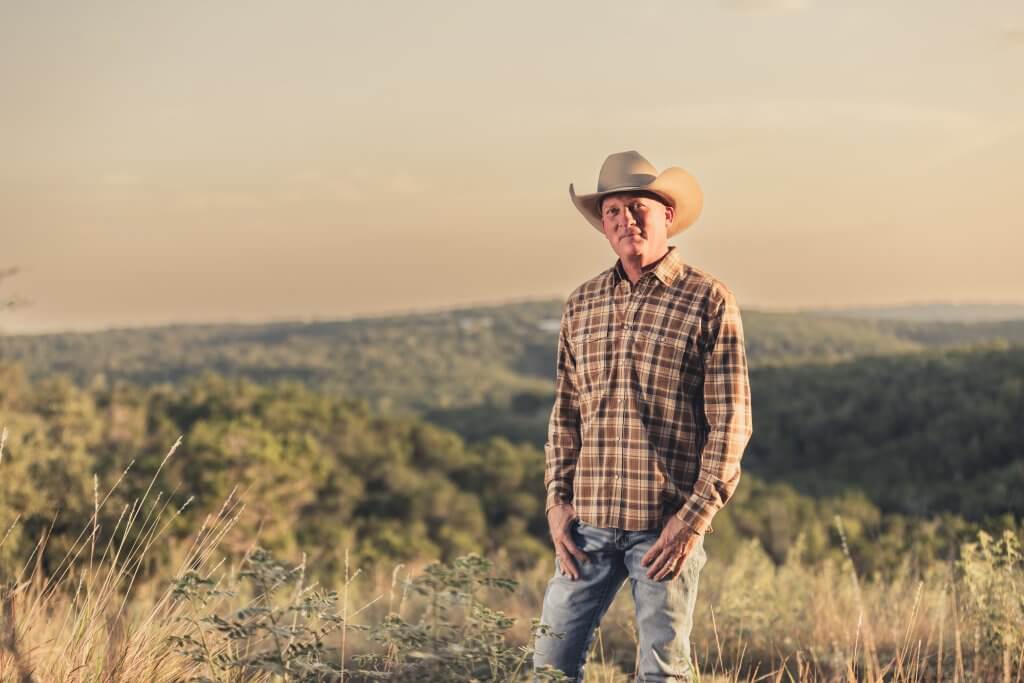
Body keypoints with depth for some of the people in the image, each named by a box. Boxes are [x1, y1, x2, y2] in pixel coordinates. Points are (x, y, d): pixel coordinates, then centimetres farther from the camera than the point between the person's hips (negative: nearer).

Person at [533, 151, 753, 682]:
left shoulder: (708, 301, -3)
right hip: (589, 520, 4)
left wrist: (696, 515, -12)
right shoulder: (581, 305, 11)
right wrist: (558, 500, 6)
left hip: (666, 524, -4)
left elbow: (730, 423, -6)